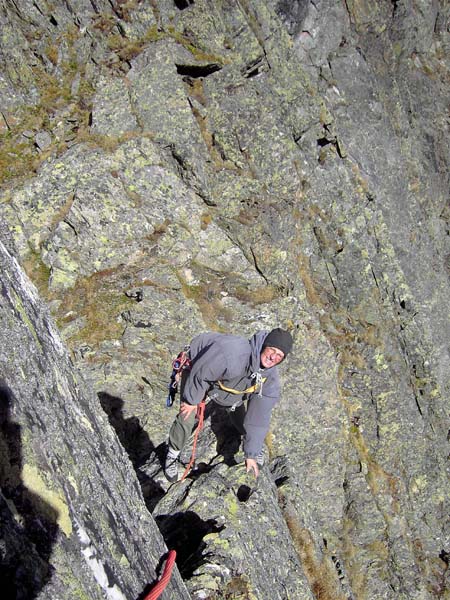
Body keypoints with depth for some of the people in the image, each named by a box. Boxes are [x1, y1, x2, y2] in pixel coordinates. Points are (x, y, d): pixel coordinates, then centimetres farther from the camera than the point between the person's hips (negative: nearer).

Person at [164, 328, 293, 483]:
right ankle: (173, 453, 17)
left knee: (241, 419, 7)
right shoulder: (233, 352, -47)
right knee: (186, 418, -12)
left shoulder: (270, 378, -24)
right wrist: (191, 400, -17)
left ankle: (257, 445, 41)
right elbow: (200, 373, -33)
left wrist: (251, 455, -10)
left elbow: (259, 417, -15)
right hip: (198, 369, -4)